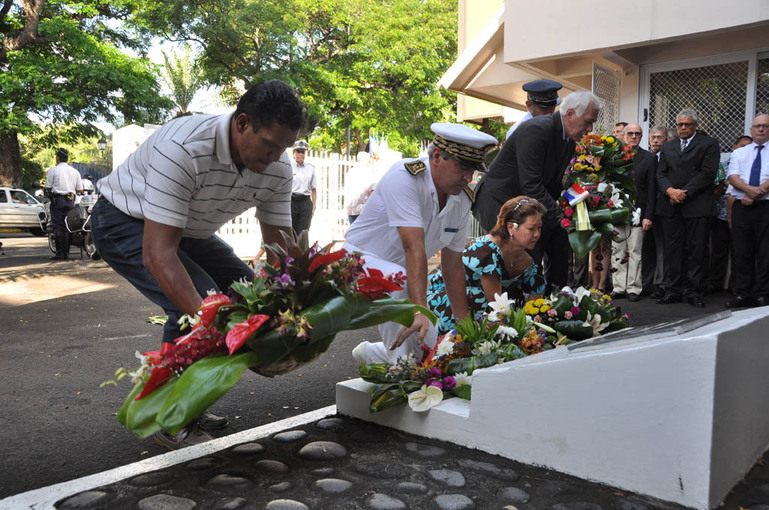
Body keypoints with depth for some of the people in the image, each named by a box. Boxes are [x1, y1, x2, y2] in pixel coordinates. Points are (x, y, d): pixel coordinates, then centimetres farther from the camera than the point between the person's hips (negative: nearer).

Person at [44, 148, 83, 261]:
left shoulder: (53, 170, -1)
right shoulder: (75, 171, 10)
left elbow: (47, 187, 0)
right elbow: (80, 190, 10)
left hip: (57, 200, -3)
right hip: (70, 201, 3)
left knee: (58, 226, -3)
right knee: (67, 227, 5)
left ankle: (59, 253, -7)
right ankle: (66, 252, 4)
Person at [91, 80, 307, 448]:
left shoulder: (277, 167, -17)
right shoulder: (184, 149, -38)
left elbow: (280, 246, -12)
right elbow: (157, 254, -41)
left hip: (188, 231, 7)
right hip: (124, 222, -7)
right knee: (196, 301, -28)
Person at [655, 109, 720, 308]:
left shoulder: (708, 144, 5)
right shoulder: (668, 147, 20)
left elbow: (708, 173, -5)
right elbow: (661, 173, 12)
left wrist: (685, 193, -11)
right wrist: (670, 191, -8)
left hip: (697, 205, -3)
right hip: (670, 206, 4)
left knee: (697, 250, -2)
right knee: (672, 249, 2)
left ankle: (695, 292, 5)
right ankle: (673, 290, 8)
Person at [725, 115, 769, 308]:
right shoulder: (739, 153, 16)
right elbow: (733, 176, 1)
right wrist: (750, 189, -16)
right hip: (742, 207, 3)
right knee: (742, 252, 4)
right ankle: (743, 294, 10)